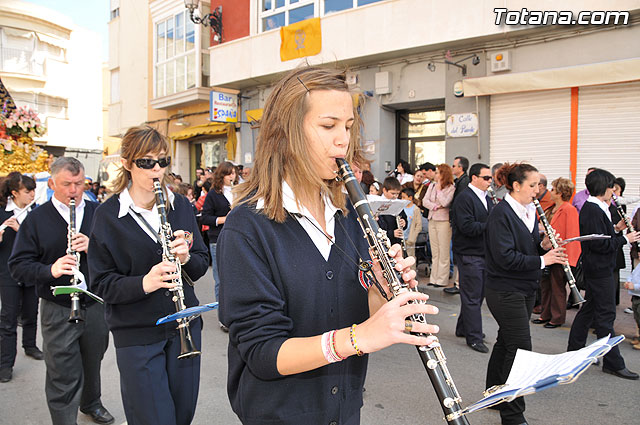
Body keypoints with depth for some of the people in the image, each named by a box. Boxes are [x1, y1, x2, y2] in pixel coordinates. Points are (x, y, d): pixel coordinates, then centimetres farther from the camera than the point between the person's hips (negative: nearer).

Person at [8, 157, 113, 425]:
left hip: (96, 305, 3)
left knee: (93, 363, 23)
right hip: (57, 310, -3)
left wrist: (93, 246, -21)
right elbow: (18, 266, -7)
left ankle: (91, 403, 48)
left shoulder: (98, 213, 2)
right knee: (63, 378, 2)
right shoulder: (37, 218, -4)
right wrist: (50, 270, -26)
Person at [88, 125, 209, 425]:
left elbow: (201, 264, 5)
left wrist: (186, 257, -17)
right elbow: (102, 283, -7)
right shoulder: (108, 214, -7)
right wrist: (143, 283, -25)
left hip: (183, 324, 4)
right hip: (136, 335, -3)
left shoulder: (180, 205, 2)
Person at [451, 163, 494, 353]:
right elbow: (467, 226, -23)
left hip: (484, 253, 9)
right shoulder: (464, 198, -14)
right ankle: (474, 338, 7)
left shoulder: (487, 198, 15)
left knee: (478, 294, 17)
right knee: (472, 297, -2)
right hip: (469, 254, -9)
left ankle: (463, 328, 31)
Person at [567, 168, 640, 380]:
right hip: (599, 269, -11)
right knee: (606, 314, -4)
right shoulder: (593, 211, -20)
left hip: (595, 268, 11)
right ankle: (612, 362, 5)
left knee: (589, 308, 17)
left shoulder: (593, 208, 12)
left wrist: (615, 228, 6)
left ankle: (574, 350, 28)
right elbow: (600, 244, -24)